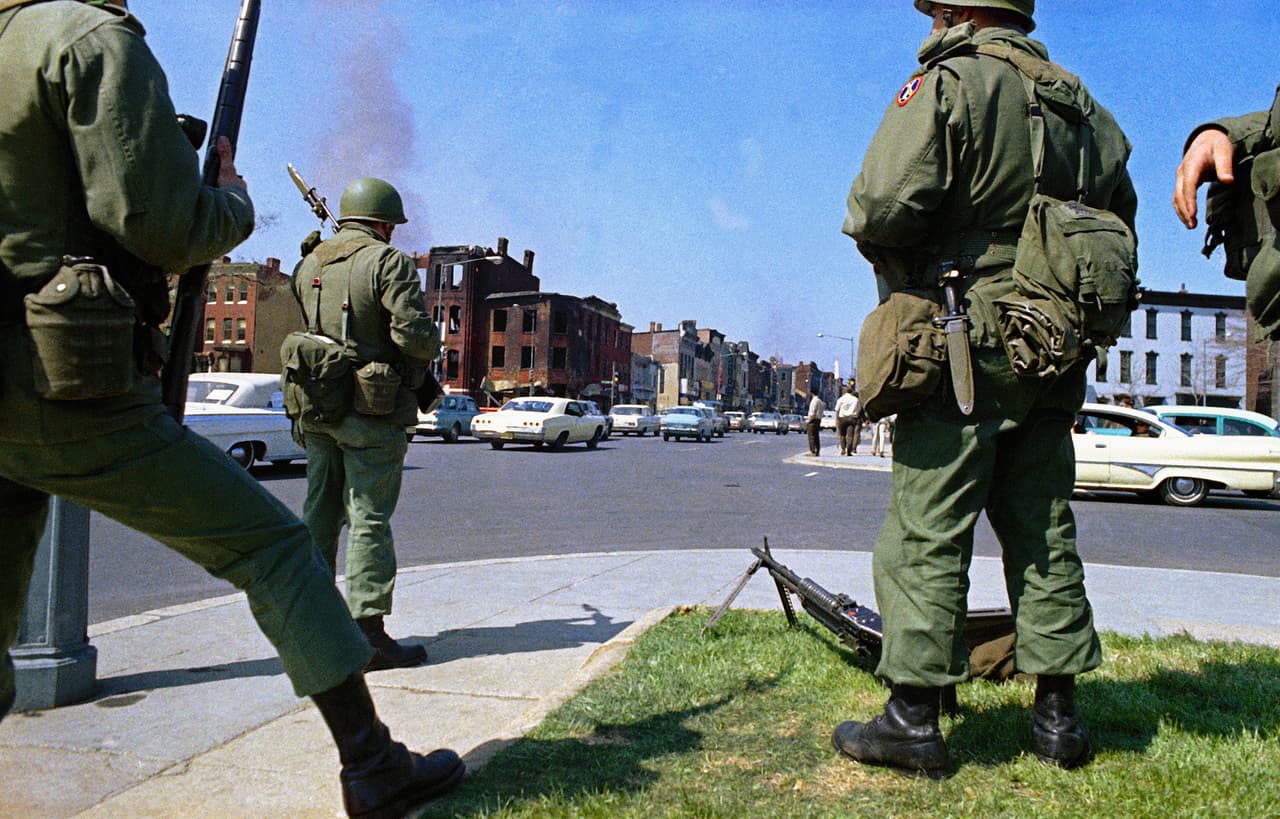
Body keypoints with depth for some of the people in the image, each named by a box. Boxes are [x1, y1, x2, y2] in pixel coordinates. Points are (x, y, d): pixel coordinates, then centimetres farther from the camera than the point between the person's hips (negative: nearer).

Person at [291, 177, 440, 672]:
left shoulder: (307, 266, 12)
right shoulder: (387, 262, -9)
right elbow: (412, 333, -18)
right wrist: (433, 345, 2)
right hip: (371, 412, -7)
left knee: (320, 516, 14)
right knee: (369, 521, -4)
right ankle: (369, 635, -2)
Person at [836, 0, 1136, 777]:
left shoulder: (947, 86, -7)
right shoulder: (1081, 102, 17)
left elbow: (883, 206, -20)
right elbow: (1121, 220, 22)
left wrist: (893, 257, 0)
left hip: (965, 343, -7)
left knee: (927, 533, -2)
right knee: (1042, 530, 12)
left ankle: (914, 719, 3)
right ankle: (1059, 716, 18)